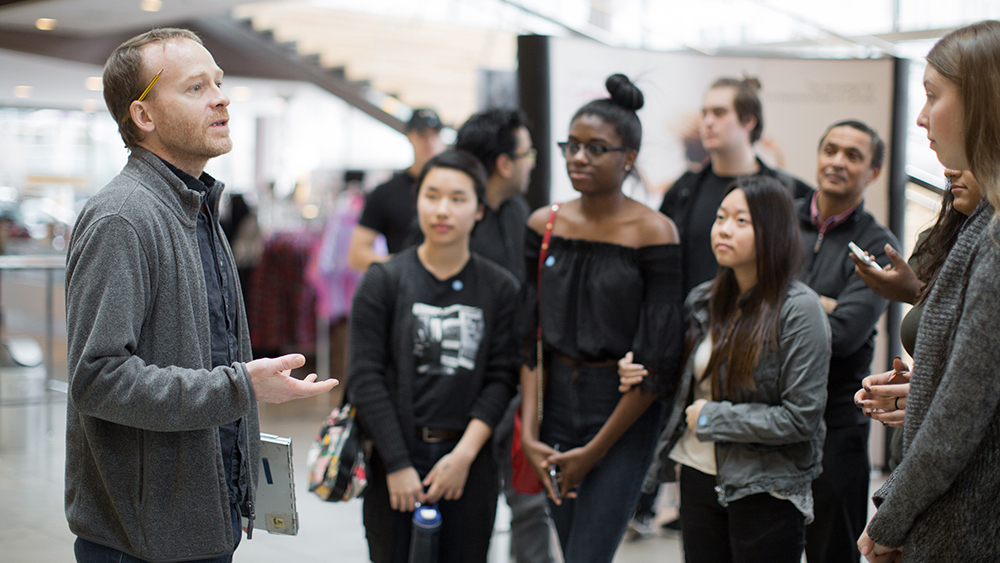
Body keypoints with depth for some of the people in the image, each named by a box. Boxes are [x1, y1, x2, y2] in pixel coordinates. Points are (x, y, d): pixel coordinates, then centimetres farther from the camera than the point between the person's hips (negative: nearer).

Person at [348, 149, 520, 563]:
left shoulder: (500, 288, 5)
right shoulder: (384, 280, 0)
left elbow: (501, 378, 2)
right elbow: (365, 377, -4)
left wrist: (464, 455, -9)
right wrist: (398, 465, -10)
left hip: (469, 462, 1)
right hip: (396, 457, -1)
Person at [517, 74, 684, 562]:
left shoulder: (653, 232, -11)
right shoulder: (544, 226, 4)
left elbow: (658, 359, -12)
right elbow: (528, 336, 3)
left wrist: (593, 452, -10)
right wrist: (529, 435, -6)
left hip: (622, 413, -5)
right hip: (556, 401, 5)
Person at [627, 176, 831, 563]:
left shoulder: (799, 310, -13)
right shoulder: (704, 301, 6)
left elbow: (800, 418, -17)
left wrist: (712, 418, -14)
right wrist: (643, 375, 2)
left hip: (766, 495, -5)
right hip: (698, 480, 5)